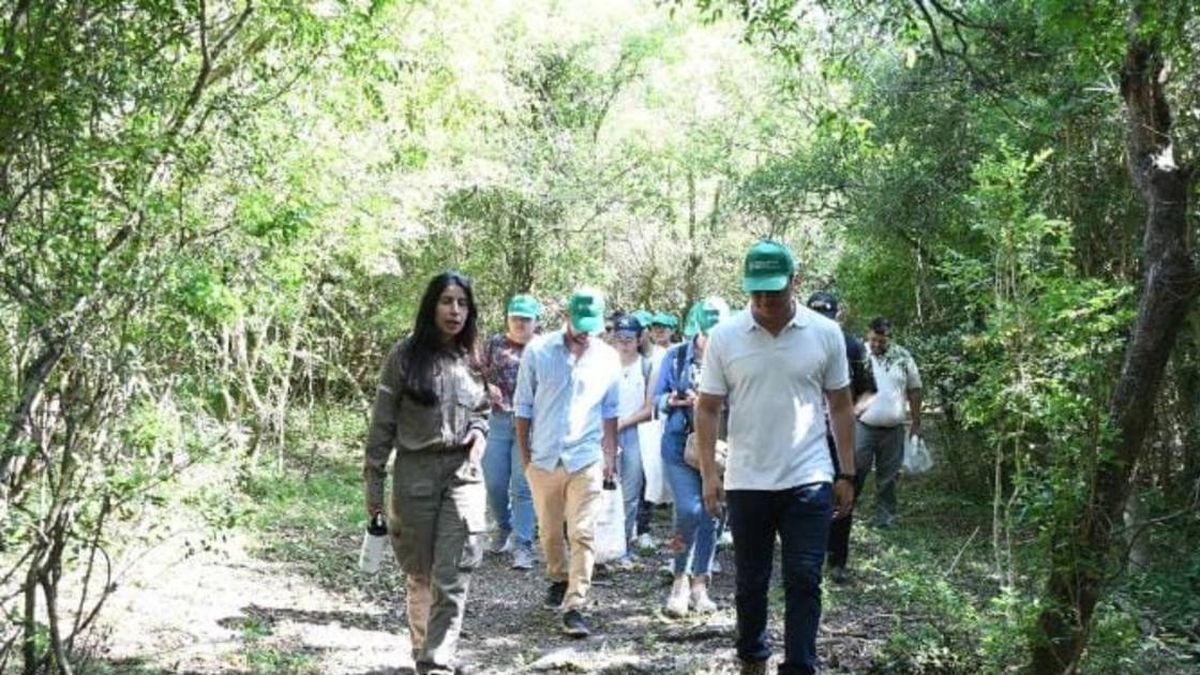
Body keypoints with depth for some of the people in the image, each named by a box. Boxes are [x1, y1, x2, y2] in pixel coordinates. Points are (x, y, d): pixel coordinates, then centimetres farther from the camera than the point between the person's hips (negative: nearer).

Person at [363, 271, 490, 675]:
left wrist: (480, 433, -2)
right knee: (419, 574, 10)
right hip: (414, 474, -2)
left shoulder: (472, 359, 8)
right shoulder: (405, 355, -3)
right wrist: (373, 482, -2)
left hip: (464, 475, 2)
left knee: (451, 579, -8)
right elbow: (383, 422, -1)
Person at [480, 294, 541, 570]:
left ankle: (522, 545, 2)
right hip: (499, 421, 3)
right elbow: (479, 375, 11)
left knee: (523, 486, -5)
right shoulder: (495, 344, 8)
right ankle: (504, 526, 33)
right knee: (494, 483, 6)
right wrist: (488, 388, -8)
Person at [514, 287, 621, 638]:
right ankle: (559, 580, 39)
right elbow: (523, 405, 4)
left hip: (586, 460, -1)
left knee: (582, 535, -8)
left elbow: (610, 410, 11)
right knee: (550, 531, 14)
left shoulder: (608, 358, 2)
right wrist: (524, 454, 3)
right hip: (544, 459, 1)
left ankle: (574, 606, -6)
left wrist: (610, 454, 6)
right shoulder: (538, 351, -2)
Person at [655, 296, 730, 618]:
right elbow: (658, 398, 9)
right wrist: (673, 401, -14)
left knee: (710, 515, 5)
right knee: (689, 510, -14)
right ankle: (680, 578, 7)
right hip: (680, 444, -1)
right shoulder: (676, 356, 5)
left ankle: (699, 585, 18)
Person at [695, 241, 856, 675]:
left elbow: (840, 407, 6)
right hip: (746, 484, 1)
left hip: (809, 481, -1)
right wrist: (709, 473, -7)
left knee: (803, 582, -2)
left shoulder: (825, 334, -2)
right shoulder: (725, 337, -3)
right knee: (750, 582, 13)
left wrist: (847, 475, 4)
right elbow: (708, 409, 1)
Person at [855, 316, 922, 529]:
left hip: (893, 429, 2)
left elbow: (914, 391, 9)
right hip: (863, 426, -2)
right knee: (855, 471, -3)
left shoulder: (903, 357, 2)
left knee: (888, 476, 9)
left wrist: (916, 423, 8)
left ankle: (885, 516, 18)